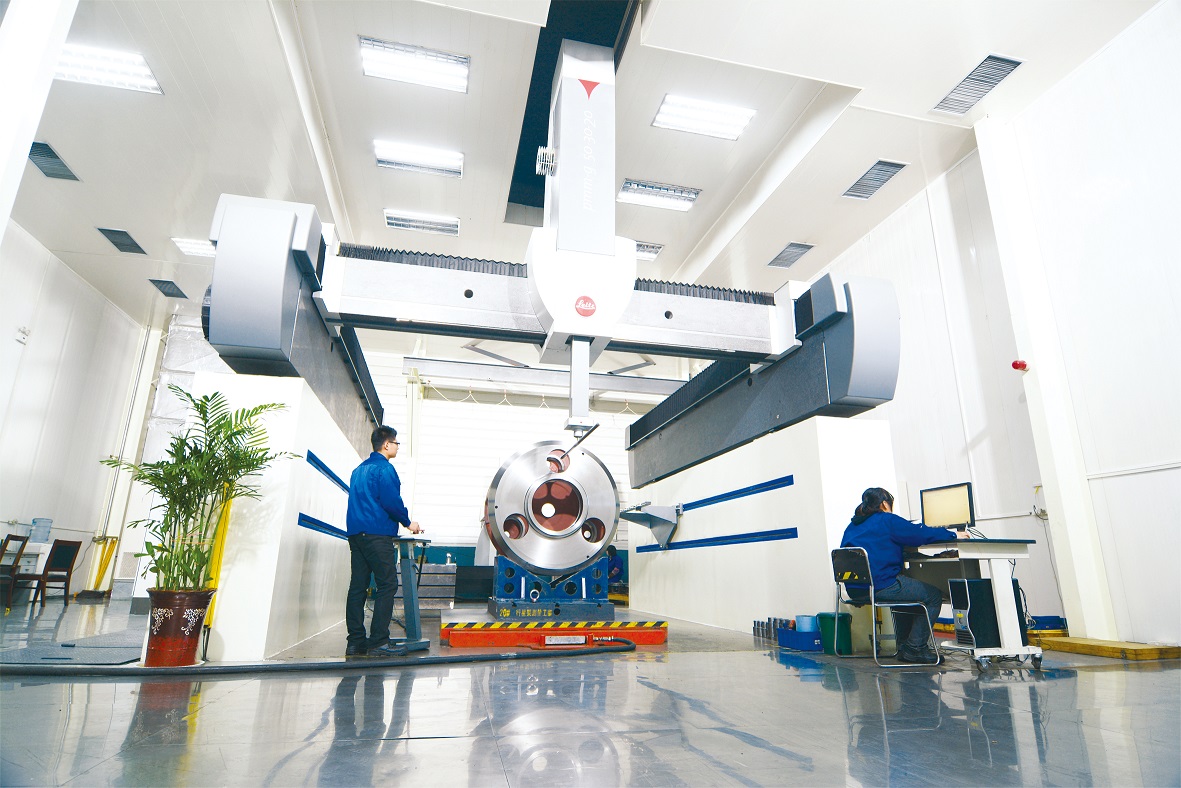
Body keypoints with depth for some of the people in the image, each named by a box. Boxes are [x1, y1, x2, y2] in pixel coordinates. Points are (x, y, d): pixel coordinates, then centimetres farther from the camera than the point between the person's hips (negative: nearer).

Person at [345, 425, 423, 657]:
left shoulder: (359, 469, 20)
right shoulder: (384, 468, -9)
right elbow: (391, 501, -16)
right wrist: (408, 522, -1)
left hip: (355, 532, 9)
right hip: (377, 534, -9)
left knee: (357, 586, 8)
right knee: (387, 585, -4)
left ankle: (355, 642, 11)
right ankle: (378, 642, -6)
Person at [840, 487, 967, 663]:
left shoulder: (853, 525, 18)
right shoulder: (888, 520, -3)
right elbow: (921, 533, -4)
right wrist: (953, 535, 10)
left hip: (855, 589, 8)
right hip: (881, 586, -8)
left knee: (906, 590, 33)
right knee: (933, 596, 7)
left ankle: (904, 647, 33)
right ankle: (914, 649, 5)